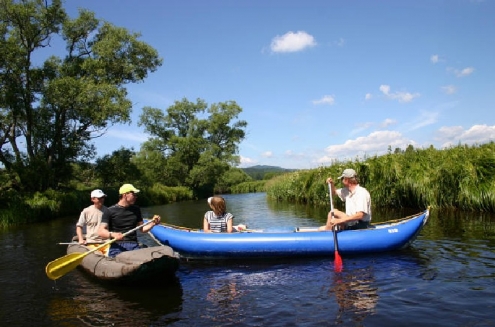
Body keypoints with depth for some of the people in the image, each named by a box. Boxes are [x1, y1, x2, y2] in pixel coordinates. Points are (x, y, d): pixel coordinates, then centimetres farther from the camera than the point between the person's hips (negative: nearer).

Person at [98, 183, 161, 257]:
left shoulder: (136, 210, 15)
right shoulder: (110, 211, 1)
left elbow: (142, 229, 20)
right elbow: (101, 231, -7)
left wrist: (153, 223, 2)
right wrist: (112, 234, -27)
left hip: (134, 246, 3)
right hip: (117, 246, -3)